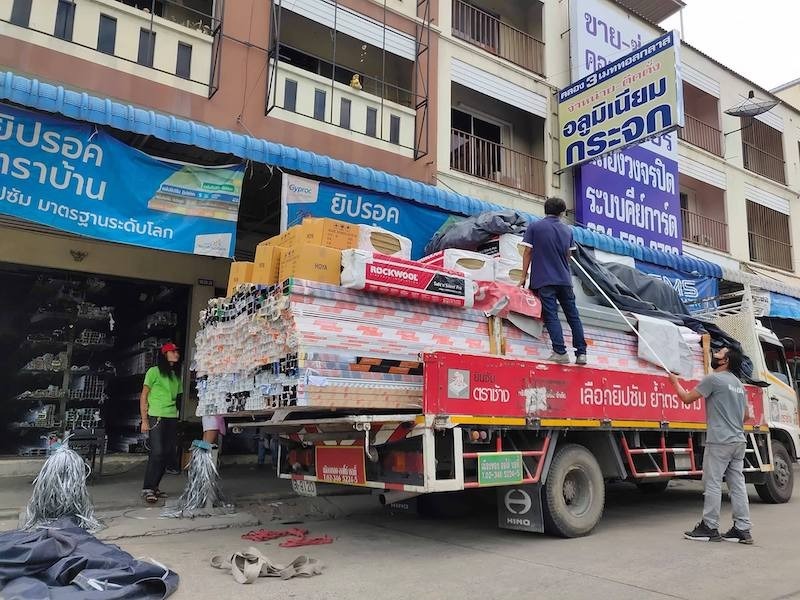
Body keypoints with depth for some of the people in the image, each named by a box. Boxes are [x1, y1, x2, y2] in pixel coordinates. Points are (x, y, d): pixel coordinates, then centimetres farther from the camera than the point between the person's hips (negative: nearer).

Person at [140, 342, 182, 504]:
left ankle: (154, 487, 14)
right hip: (156, 417, -6)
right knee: (157, 452, -12)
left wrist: (176, 418, 10)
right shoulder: (154, 371, 0)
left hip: (172, 418, 6)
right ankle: (147, 489, -5)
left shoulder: (176, 375, 17)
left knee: (168, 453, 4)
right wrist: (144, 420, -9)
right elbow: (143, 396, -2)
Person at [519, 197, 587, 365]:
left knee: (551, 316, -4)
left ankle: (560, 352, -10)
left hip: (544, 280, -3)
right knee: (573, 315, 8)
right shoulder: (567, 230, 10)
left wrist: (524, 276, 1)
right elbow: (568, 255, 18)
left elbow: (528, 253, -4)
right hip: (565, 280, 4)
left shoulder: (534, 227, -1)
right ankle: (581, 353, 8)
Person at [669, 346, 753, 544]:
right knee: (737, 484, 9)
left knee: (713, 484, -2)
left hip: (719, 441, -8)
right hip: (739, 441, 9)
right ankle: (742, 529, 12)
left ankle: (709, 527, 3)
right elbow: (746, 415, 24)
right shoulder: (738, 383, 17)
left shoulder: (713, 379, -10)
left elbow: (687, 398, -7)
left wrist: (675, 382, 9)